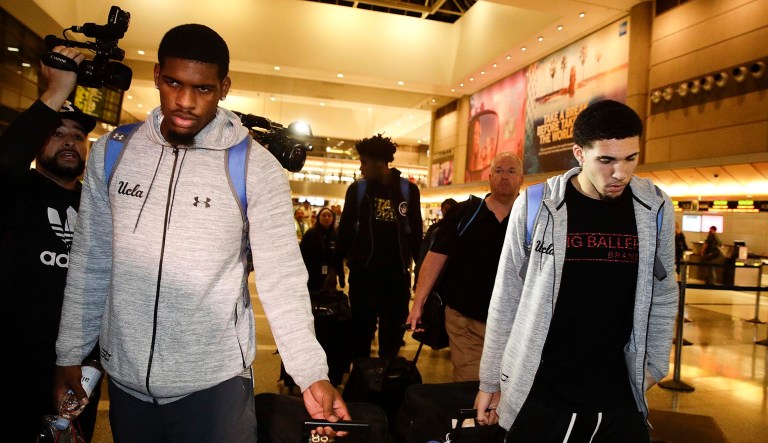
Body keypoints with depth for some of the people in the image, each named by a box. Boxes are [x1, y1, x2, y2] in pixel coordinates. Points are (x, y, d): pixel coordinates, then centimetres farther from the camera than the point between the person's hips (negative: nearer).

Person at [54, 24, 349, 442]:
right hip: (125, 377, 4)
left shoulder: (256, 168, -12)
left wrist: (312, 374, -21)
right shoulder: (110, 152, -1)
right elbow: (89, 263, 5)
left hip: (214, 380, -3)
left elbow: (281, 278, -14)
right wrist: (69, 354, 8)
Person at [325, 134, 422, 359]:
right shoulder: (357, 189, 2)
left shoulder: (408, 190, 2)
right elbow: (345, 230, 6)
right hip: (363, 271, 0)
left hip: (397, 272, 1)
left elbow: (415, 232, 7)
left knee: (394, 331, 8)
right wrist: (335, 268, 5)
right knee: (362, 328, 3)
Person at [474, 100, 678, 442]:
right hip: (538, 394, -2)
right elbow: (506, 300, -4)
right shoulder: (535, 207, -11)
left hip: (619, 397, 2)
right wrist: (490, 381, 1)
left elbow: (663, 297, 10)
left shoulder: (656, 210, -3)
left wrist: (652, 367, 9)